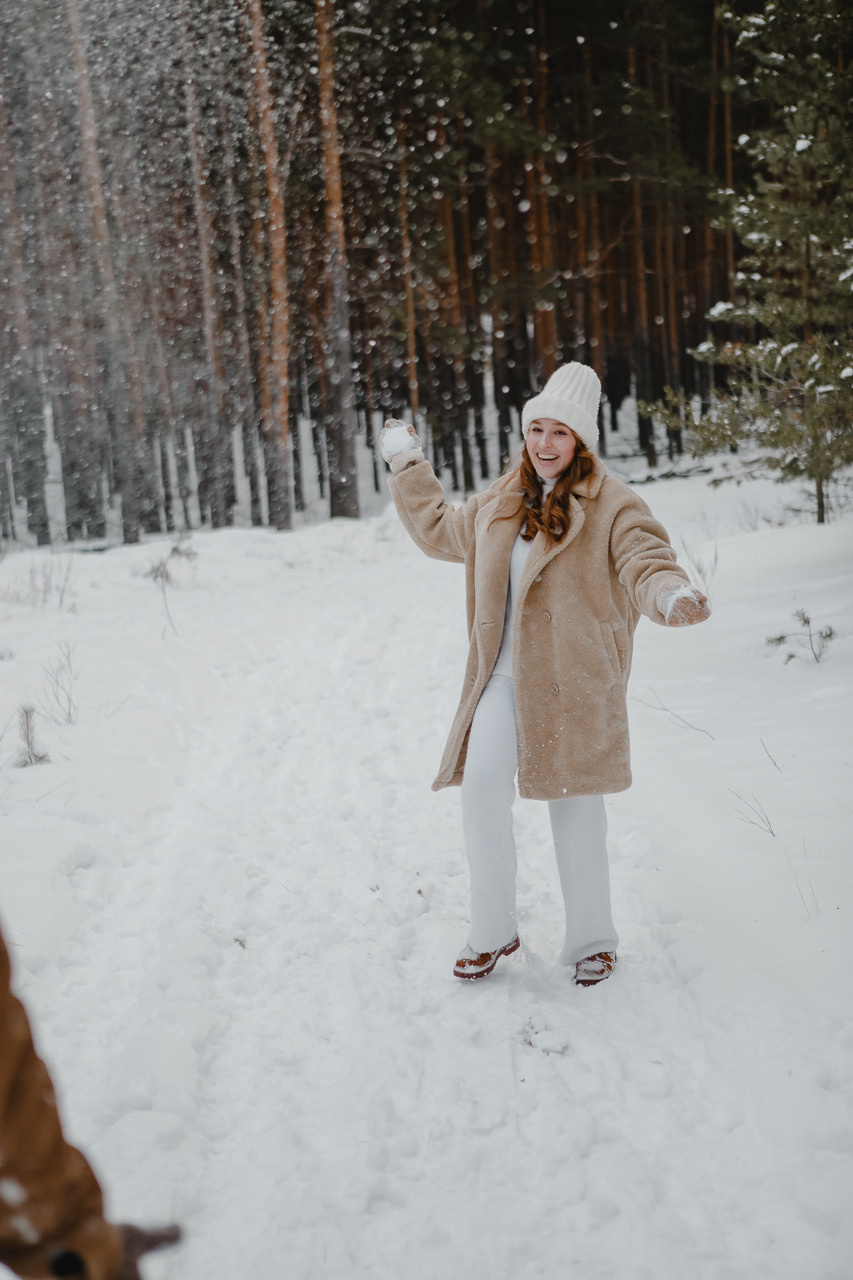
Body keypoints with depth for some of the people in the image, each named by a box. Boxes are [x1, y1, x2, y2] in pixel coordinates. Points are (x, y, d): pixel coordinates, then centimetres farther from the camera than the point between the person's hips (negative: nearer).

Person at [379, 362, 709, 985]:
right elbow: (441, 530, 31)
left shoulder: (612, 506, -4)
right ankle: (493, 932, 3)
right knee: (482, 783, -14)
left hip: (572, 681, -4)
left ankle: (592, 940, 21)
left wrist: (672, 594, -40)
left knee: (576, 805, 3)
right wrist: (408, 464, 36)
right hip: (503, 676, 4)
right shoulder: (499, 505, 13)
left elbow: (647, 563, -16)